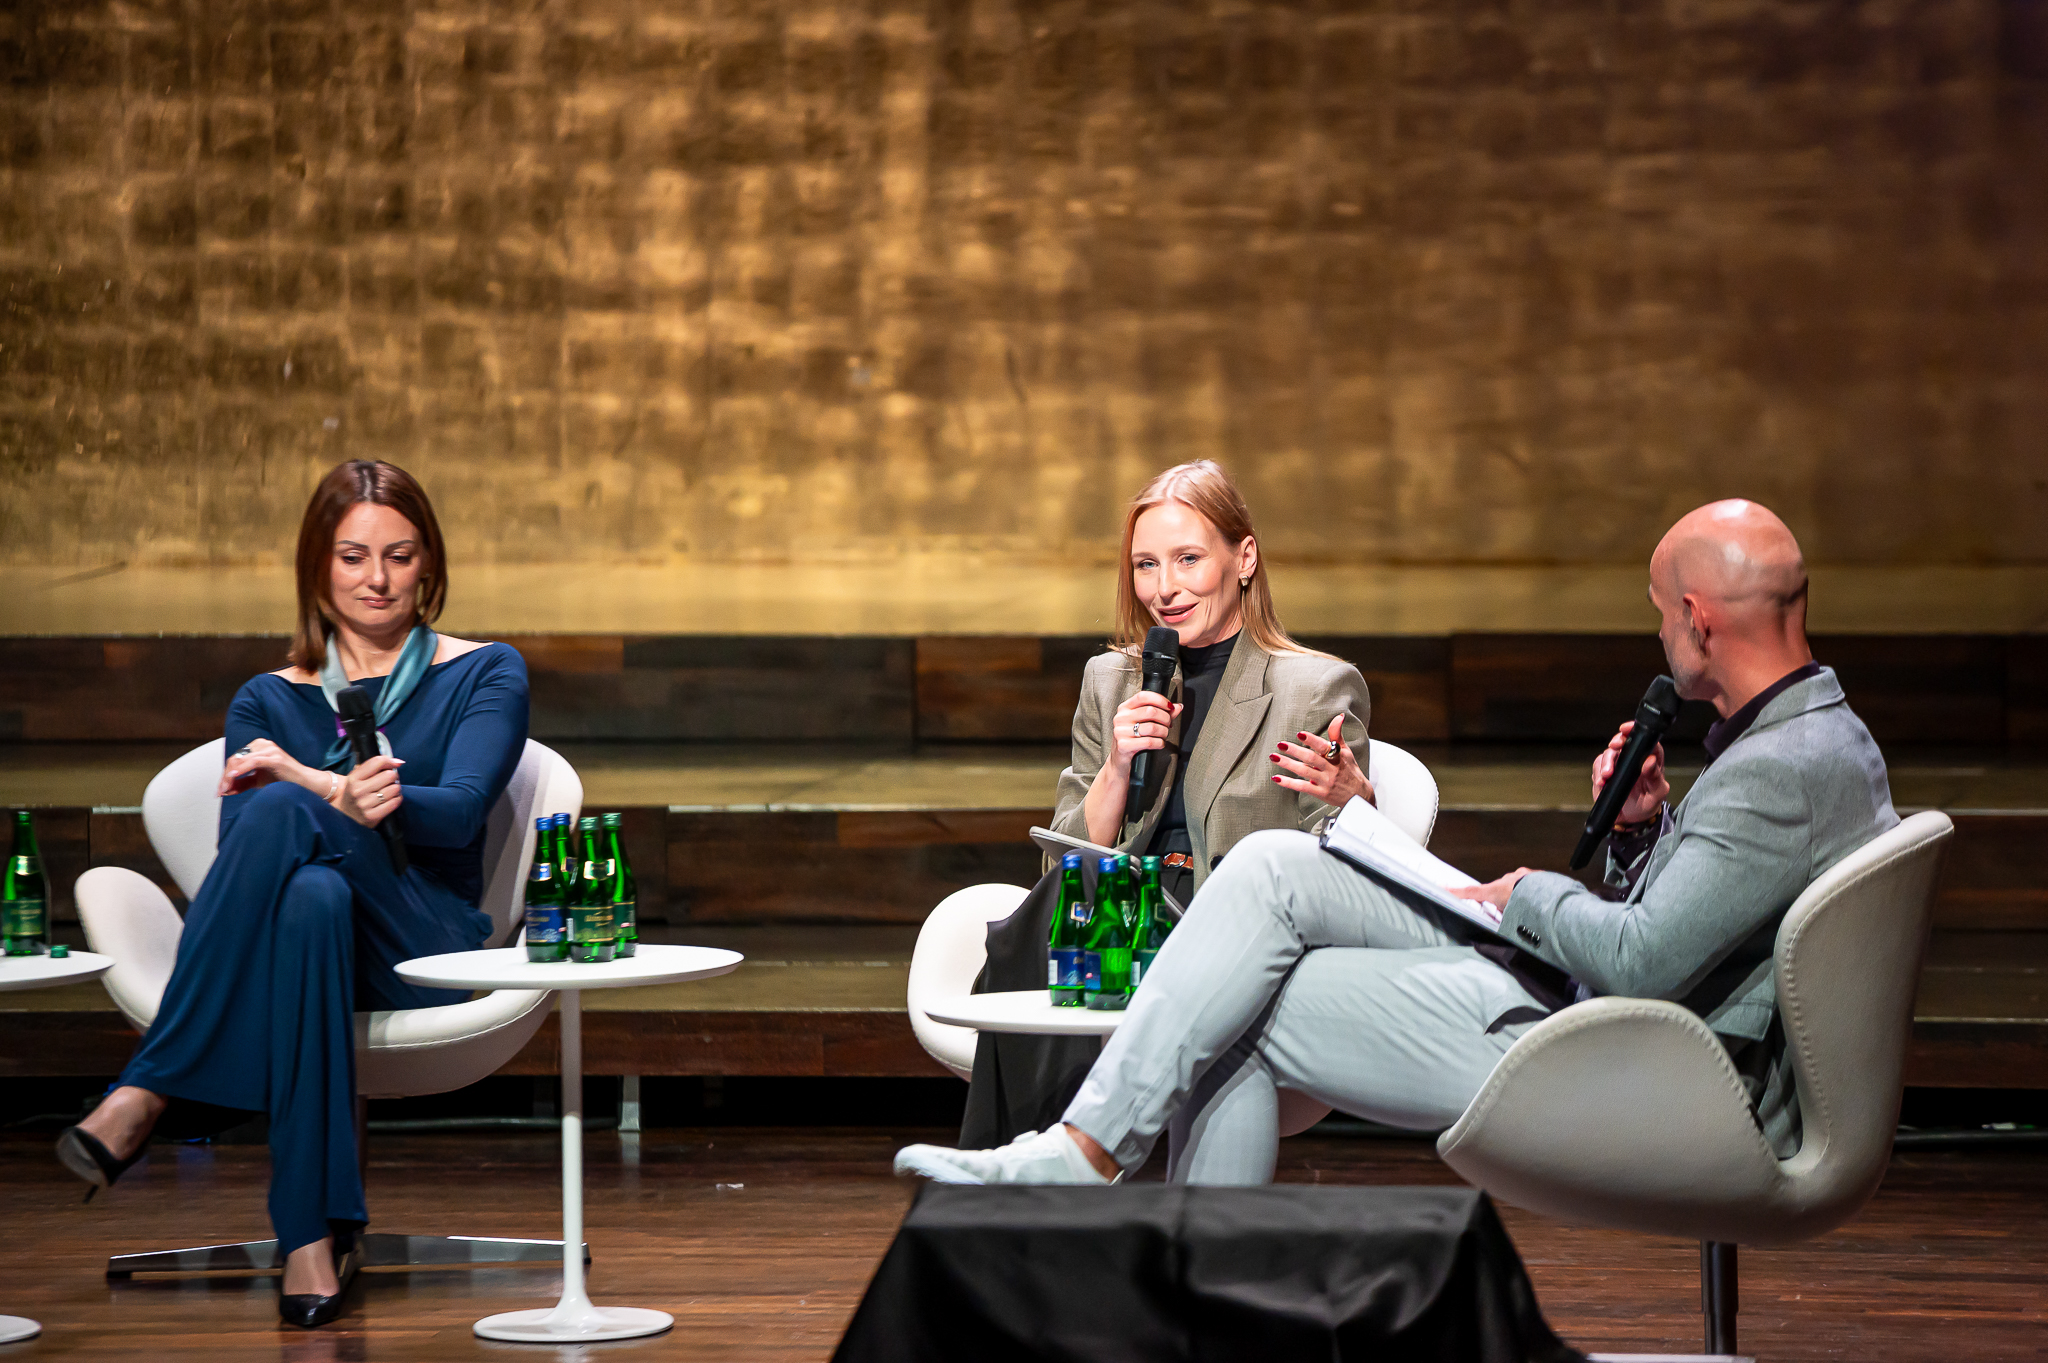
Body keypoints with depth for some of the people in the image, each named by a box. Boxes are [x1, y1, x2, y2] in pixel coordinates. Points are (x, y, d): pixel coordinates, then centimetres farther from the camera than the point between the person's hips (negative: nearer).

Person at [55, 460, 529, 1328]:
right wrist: (352, 803, -26)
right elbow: (235, 849, -1)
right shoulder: (269, 702, 18)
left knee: (281, 816, -32)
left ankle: (148, 1096, -37)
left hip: (426, 953, -2)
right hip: (295, 937, 2)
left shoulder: (484, 675, 12)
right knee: (313, 894, -39)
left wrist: (314, 786, -24)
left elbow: (458, 811, -7)